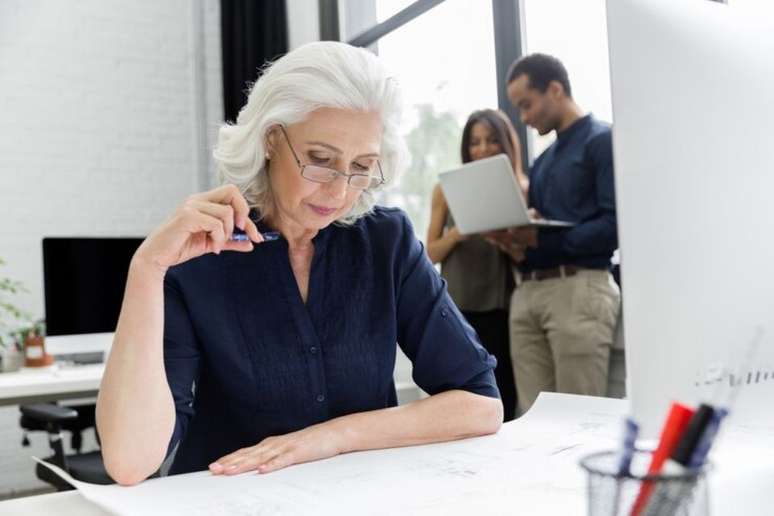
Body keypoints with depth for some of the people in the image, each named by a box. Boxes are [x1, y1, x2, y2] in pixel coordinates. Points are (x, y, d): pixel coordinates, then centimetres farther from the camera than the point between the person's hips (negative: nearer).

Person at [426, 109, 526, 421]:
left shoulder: (523, 189, 4)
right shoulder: (447, 189, 5)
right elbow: (431, 254, 5)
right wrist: (456, 234, -15)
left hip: (503, 307, 0)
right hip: (458, 308, 0)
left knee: (503, 400, 3)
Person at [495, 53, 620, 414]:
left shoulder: (602, 141, -1)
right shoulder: (541, 163, 24)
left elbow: (614, 224, -13)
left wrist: (543, 240, -17)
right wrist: (517, 245, 0)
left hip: (578, 289, -7)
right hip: (528, 293, 7)